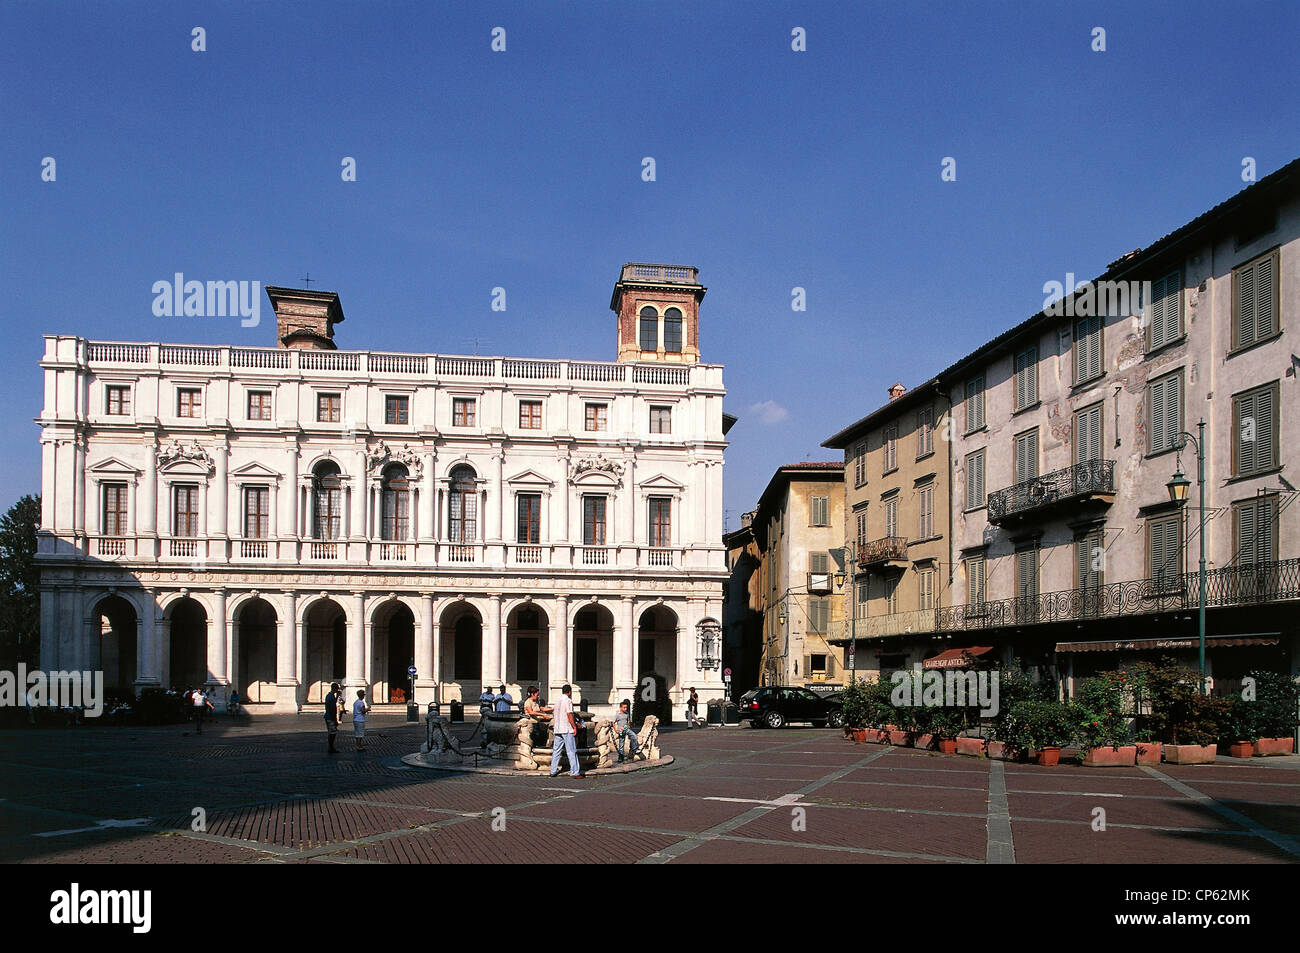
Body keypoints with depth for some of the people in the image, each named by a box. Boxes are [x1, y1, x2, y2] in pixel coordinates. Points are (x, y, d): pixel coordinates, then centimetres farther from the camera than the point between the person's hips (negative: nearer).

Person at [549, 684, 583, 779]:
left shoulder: (557, 700, 13)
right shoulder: (568, 700, -10)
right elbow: (569, 715, -15)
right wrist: (574, 727, -11)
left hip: (557, 729, 8)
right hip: (567, 729, -8)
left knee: (556, 750, 10)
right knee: (572, 751, -5)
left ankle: (553, 771, 12)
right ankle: (574, 772, -6)